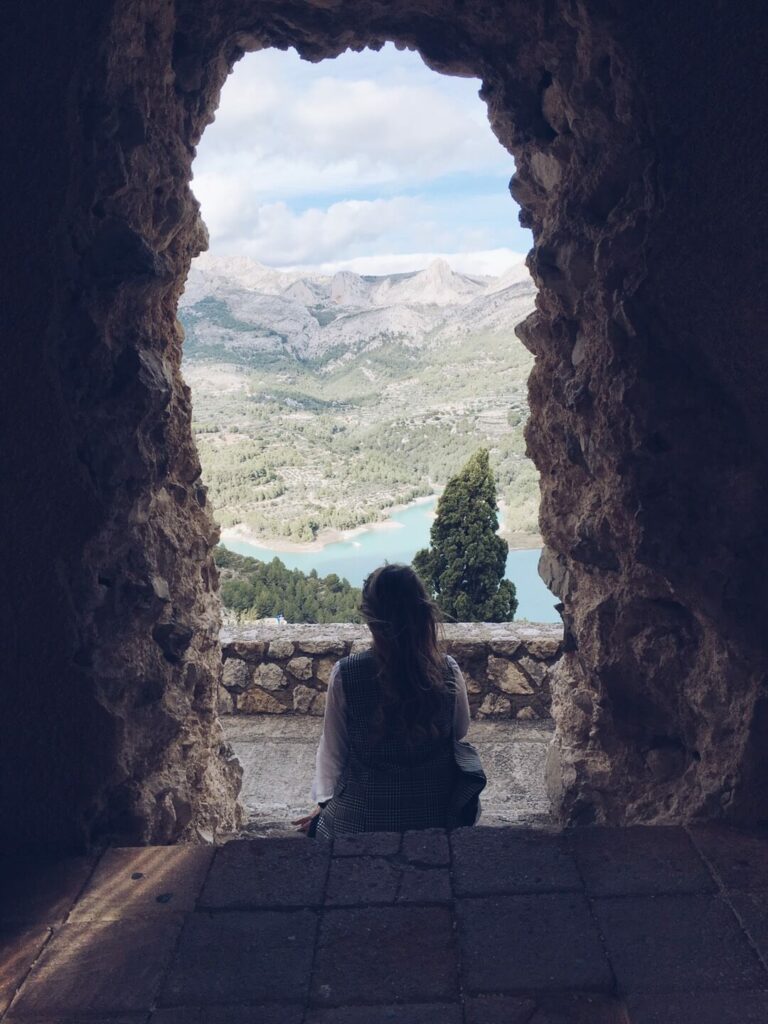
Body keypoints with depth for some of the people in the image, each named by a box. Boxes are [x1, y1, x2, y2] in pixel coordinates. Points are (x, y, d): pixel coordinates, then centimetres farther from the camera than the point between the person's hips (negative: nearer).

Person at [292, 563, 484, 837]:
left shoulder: (345, 675, -19)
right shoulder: (448, 671, -17)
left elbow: (333, 750, -6)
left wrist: (324, 802, 10)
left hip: (361, 820, 0)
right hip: (436, 817, 1)